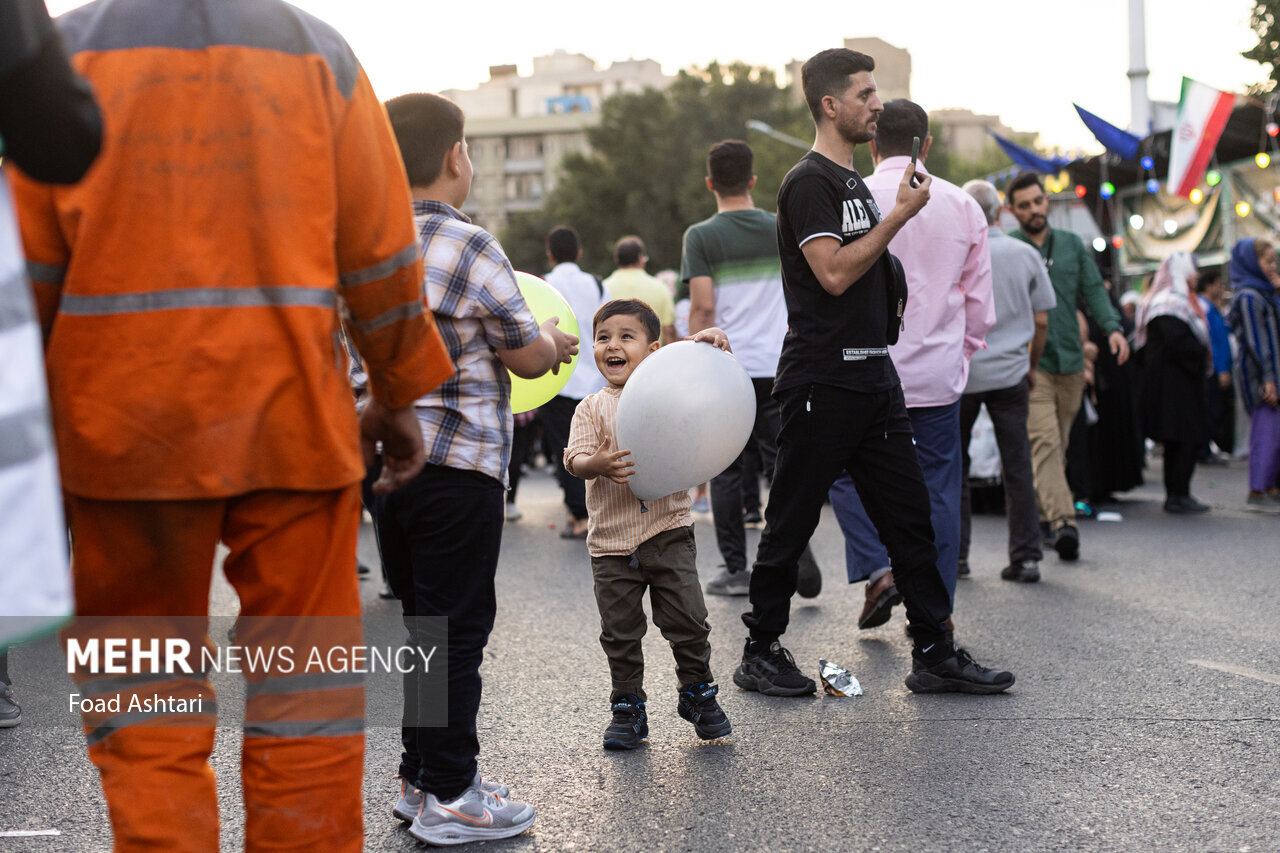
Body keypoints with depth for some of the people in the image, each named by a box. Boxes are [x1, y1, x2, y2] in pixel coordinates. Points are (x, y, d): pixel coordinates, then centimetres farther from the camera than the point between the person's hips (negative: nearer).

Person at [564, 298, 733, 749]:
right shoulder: (592, 409, 3)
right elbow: (574, 458, -8)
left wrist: (718, 350, -12)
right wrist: (597, 464, -30)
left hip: (669, 531, 0)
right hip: (612, 540, 1)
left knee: (688, 620, 1)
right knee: (620, 632, 6)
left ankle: (698, 693, 23)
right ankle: (628, 708, 20)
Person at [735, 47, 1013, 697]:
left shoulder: (855, 184, 19)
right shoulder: (809, 182, -9)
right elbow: (833, 273, -20)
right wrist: (899, 214, -14)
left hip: (873, 378, 9)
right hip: (822, 381, -9)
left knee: (909, 517, 7)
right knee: (791, 522, 1)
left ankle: (935, 655, 11)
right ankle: (760, 654, 12)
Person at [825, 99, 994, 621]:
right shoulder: (963, 206, 4)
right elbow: (979, 301, 8)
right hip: (940, 372, 3)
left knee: (848, 472, 14)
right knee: (938, 489, 9)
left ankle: (877, 568, -3)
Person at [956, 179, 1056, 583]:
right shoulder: (1027, 255, 3)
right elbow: (1041, 321, 5)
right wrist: (1032, 366, 18)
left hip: (960, 372, -2)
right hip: (1010, 374, 2)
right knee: (1017, 467, 4)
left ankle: (955, 553, 11)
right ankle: (1026, 557, 3)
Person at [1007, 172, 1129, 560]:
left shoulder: (1072, 245, 13)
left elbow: (1094, 288, 13)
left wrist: (1112, 327, -4)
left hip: (1070, 361, 5)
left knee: (1058, 445, 10)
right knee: (1045, 442, -16)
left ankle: (1041, 514, 22)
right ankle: (1063, 522, -25)